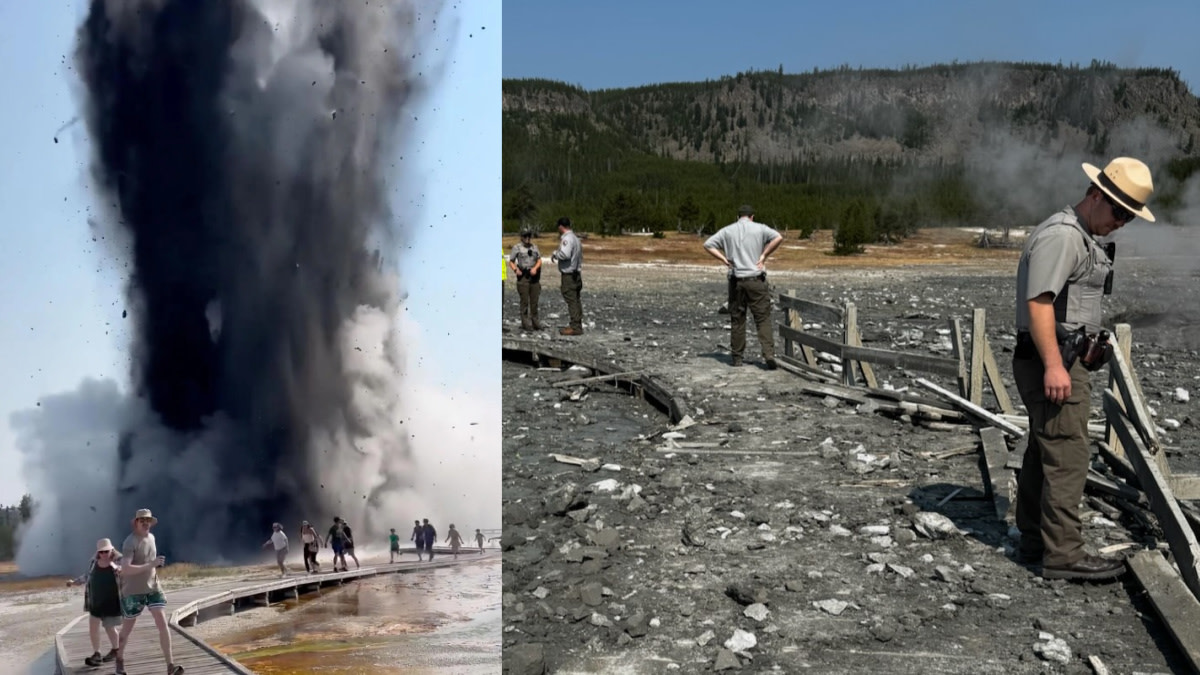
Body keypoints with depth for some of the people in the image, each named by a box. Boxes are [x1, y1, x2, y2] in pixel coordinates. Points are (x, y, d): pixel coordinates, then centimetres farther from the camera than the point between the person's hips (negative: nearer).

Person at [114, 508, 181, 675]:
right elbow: (125, 569, -30)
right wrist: (151, 565, -34)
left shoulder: (151, 537, 6)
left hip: (153, 588, 5)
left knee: (162, 623, -9)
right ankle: (120, 658, 41)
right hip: (133, 591, -5)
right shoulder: (130, 542, -18)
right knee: (127, 628, 12)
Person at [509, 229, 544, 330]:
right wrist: (516, 270, -16)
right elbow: (511, 262, 2)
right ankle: (525, 323, 2)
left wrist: (535, 268, -10)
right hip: (523, 276, -4)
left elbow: (539, 260, 9)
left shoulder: (534, 247, 11)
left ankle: (534, 321, 14)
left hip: (534, 276, 4)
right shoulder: (517, 247, 0)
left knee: (534, 300, 5)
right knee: (524, 300, -3)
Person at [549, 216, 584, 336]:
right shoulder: (575, 238, 16)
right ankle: (577, 325, 19)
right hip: (576, 273, 10)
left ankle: (575, 327, -8)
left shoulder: (567, 239, -15)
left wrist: (555, 254, -11)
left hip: (569, 275, -10)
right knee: (575, 300, 13)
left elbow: (565, 254, -30)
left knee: (571, 300, -8)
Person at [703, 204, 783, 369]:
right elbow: (778, 238, -12)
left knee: (737, 320, 9)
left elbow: (708, 245, 5)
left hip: (736, 281, 2)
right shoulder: (759, 228, 2)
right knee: (763, 319, 0)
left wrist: (724, 259, 3)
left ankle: (737, 357, 12)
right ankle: (769, 355, -12)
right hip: (756, 280, -2)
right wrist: (764, 256, -6)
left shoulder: (727, 231, 8)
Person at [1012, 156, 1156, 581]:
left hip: (1061, 361, 11)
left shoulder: (1083, 238, 20)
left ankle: (1034, 542, 22)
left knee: (1042, 454, 14)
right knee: (1067, 456, -9)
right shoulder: (1061, 235, -15)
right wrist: (1053, 366, -28)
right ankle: (1064, 554, -5)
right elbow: (1038, 302, -24)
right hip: (1052, 363, -11)